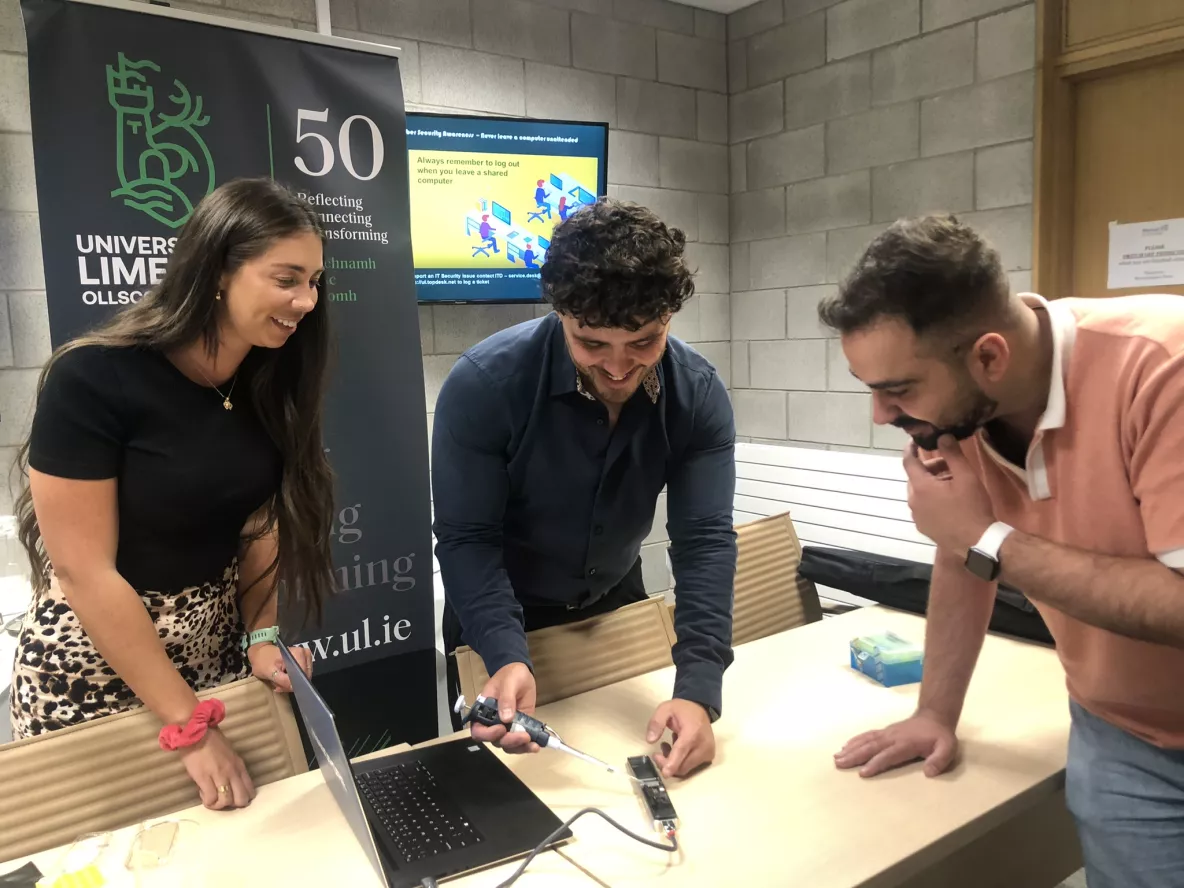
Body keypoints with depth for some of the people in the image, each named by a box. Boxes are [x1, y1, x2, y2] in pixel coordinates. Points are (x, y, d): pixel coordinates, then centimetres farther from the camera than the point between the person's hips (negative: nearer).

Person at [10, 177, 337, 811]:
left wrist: (261, 636, -10)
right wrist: (191, 728, -19)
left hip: (220, 655, 5)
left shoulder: (267, 382, -5)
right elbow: (84, 573, -21)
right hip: (93, 666, -4)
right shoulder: (91, 380, -23)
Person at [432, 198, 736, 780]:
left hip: (616, 606, 3)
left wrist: (698, 690, -36)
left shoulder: (698, 395, -21)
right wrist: (508, 659, -41)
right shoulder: (483, 383, -29)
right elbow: (466, 539, -25)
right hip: (501, 619, -2)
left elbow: (705, 541, -25)